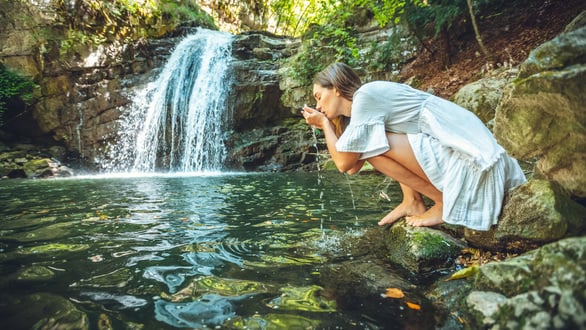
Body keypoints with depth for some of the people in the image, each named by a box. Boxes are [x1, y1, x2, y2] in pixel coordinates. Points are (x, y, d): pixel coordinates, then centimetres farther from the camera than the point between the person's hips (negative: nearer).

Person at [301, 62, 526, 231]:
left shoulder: (366, 95, -13)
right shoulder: (374, 97, 14)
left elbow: (343, 163, -13)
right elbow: (353, 168, 12)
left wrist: (325, 123, 0)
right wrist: (327, 125, 13)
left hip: (468, 158, -9)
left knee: (372, 145, -16)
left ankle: (444, 202, -4)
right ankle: (412, 201, 9)